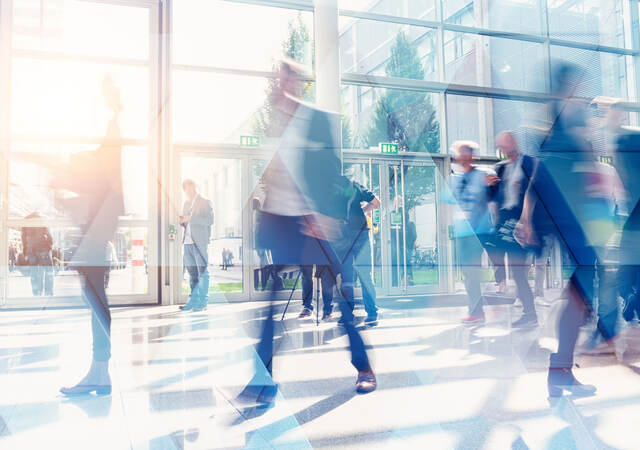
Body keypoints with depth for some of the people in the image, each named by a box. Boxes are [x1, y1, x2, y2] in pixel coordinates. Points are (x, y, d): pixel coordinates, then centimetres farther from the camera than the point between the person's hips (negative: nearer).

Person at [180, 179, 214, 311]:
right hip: (188, 242, 6)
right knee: (192, 273, 9)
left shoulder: (205, 202, 1)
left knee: (203, 272, -5)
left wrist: (191, 218, -16)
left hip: (200, 242, -6)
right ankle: (194, 300, 14)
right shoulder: (186, 203, 21)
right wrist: (182, 220, 2)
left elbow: (210, 220, -10)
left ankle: (203, 301, -2)